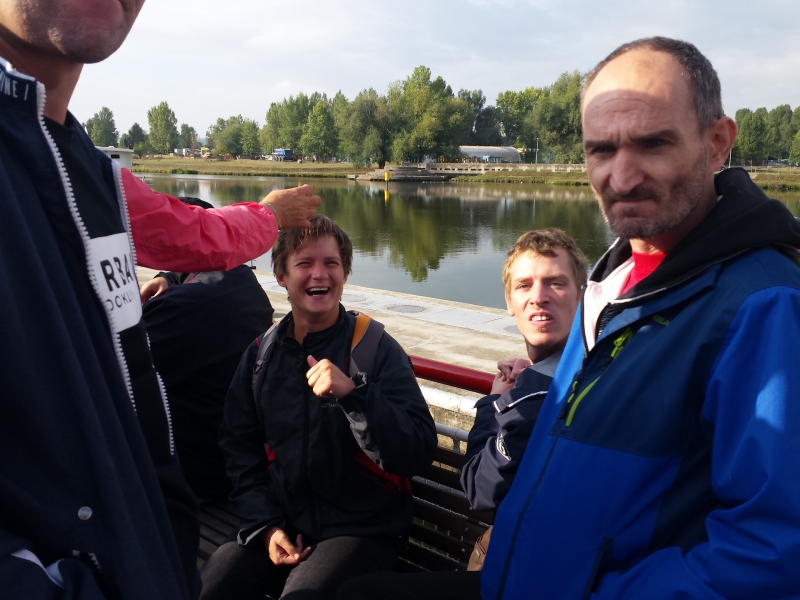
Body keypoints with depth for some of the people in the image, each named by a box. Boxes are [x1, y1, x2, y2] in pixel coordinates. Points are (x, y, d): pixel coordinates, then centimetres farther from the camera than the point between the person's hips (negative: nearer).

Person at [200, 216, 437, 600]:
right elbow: (240, 448, 9)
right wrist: (263, 524, -3)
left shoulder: (377, 350, -9)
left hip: (361, 529, -3)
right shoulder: (262, 353, 3)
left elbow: (419, 453, -16)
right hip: (281, 525, 4)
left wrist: (353, 393, -29)